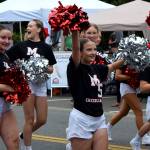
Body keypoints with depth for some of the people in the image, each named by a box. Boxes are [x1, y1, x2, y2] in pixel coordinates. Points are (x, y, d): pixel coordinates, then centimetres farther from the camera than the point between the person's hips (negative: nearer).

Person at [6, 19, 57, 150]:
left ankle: (25, 134, 30)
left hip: (41, 83, 3)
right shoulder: (21, 45, 3)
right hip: (26, 83, -2)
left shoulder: (46, 47, 6)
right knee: (30, 119, -2)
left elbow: (51, 69, 8)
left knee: (42, 120, 4)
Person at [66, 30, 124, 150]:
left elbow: (114, 65, 26)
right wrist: (75, 30, -39)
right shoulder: (75, 68, -9)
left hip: (99, 119, 6)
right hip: (81, 120, -6)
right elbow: (75, 48, -25)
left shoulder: (97, 68, 10)